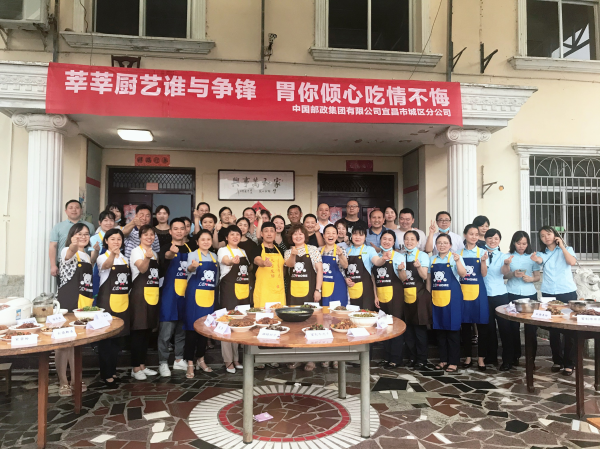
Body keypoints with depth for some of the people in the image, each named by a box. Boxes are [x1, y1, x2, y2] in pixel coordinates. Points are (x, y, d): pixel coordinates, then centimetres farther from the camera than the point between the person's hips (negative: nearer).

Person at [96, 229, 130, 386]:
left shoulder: (125, 259, 11)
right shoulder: (102, 257, -8)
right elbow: (105, 265, -34)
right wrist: (112, 253, -52)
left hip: (123, 302, 6)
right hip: (107, 301, -6)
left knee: (118, 338, 12)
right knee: (106, 338, -1)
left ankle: (113, 370, 26)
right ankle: (106, 374, 10)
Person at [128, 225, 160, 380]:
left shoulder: (154, 253, 15)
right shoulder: (136, 251, -7)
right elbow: (142, 269, -27)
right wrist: (147, 257, -42)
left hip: (153, 295, 7)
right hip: (140, 294, -7)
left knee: (147, 331, 11)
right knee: (138, 331, -4)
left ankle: (142, 365, 21)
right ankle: (135, 368, 4)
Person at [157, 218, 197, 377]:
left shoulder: (192, 247, 7)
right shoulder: (166, 248, -5)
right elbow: (162, 261, -30)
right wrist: (170, 254, -51)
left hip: (187, 293, 4)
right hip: (170, 293, -4)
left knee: (183, 329, 13)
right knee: (166, 331, -2)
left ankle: (179, 360, 26)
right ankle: (163, 363, 10)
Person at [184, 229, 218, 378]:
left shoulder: (214, 256, 12)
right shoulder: (192, 255, -5)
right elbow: (189, 268, -29)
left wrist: (215, 288, 14)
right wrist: (192, 267, -50)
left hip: (210, 296, 5)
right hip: (195, 295, -5)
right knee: (191, 328, -3)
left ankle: (201, 360, 26)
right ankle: (190, 364, 6)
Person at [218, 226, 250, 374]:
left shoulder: (243, 251, 14)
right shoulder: (223, 250, -7)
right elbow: (226, 261, -31)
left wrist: (249, 287, 12)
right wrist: (233, 261, -53)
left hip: (243, 292, 7)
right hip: (229, 290, -7)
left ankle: (236, 358, 24)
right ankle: (228, 361, 5)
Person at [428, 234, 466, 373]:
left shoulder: (455, 258, -2)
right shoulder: (432, 260, 11)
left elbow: (463, 274, -16)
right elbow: (429, 279, 15)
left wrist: (457, 261, -33)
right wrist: (428, 295, 8)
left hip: (452, 297, -4)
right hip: (436, 298, 5)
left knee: (453, 330, 1)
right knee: (440, 329, 10)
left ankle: (453, 362, 10)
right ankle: (443, 359, 21)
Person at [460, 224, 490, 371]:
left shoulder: (482, 252, 1)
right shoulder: (459, 252, 6)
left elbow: (484, 274, -6)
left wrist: (483, 260, -22)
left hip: (478, 292, -1)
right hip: (463, 292, 2)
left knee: (481, 325, 1)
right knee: (465, 325, 7)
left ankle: (481, 358, 11)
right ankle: (468, 356, 18)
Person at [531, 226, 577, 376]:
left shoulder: (567, 249, 6)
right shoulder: (542, 253, 10)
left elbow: (572, 262, -14)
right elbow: (539, 260, -14)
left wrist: (562, 246, -9)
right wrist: (535, 259, -37)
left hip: (568, 293, -2)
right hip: (548, 294, 2)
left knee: (569, 328, 0)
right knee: (553, 329, 6)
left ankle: (569, 363, 8)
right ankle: (557, 360, 17)